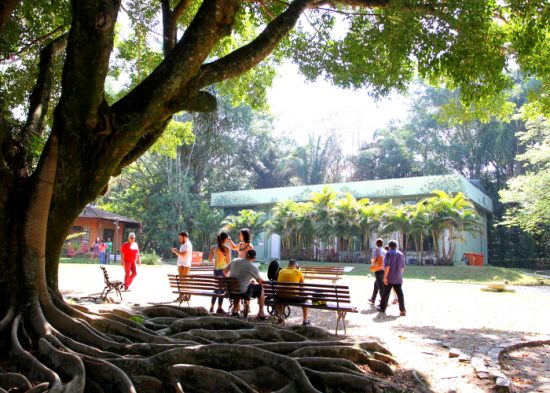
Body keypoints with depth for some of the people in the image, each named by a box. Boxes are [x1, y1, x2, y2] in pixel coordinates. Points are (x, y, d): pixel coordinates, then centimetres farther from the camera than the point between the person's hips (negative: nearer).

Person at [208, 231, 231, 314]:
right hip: (223, 269, -5)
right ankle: (219, 308, 4)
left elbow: (210, 259, 7)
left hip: (216, 269, 5)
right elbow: (228, 261, -11)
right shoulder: (226, 248, -12)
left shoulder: (214, 248, 2)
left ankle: (212, 307, 19)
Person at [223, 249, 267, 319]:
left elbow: (225, 271, 15)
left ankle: (234, 311, 43)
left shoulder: (235, 260, 1)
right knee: (260, 289, 16)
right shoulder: (253, 267, -12)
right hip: (243, 292, -5)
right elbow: (260, 281, 1)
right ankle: (261, 313, 23)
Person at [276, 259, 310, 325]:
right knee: (304, 298, 27)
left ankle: (280, 318, 35)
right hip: (293, 297, -2)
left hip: (281, 297, 3)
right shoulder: (298, 272, 1)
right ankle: (305, 320, 26)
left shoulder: (281, 271, 8)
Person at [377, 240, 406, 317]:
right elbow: (402, 267, 14)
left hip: (389, 278, -5)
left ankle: (382, 310, 2)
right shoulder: (401, 254, 9)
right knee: (400, 294, 9)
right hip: (398, 279, 5)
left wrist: (385, 276, -15)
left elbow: (387, 266, -17)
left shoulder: (389, 253, -9)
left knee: (385, 294, 0)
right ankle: (402, 310, 9)